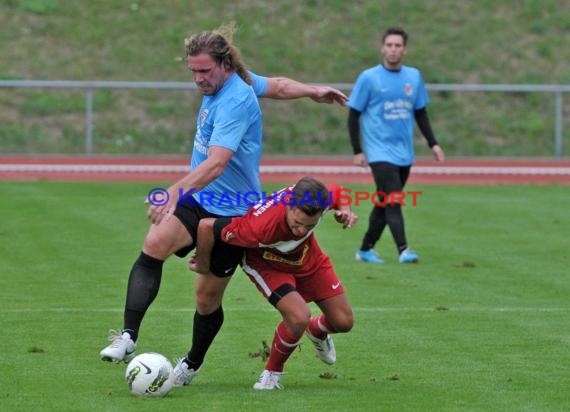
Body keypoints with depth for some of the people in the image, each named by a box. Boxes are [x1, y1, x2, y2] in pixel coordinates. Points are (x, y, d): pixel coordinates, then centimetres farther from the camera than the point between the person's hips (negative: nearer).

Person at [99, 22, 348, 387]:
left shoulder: (234, 101, -26)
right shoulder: (234, 81, 1)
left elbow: (216, 163, -38)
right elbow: (277, 86, 19)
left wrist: (176, 192, -50)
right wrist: (313, 91, 35)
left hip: (231, 213, -7)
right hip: (196, 200, 7)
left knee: (208, 298, 6)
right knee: (154, 245, -24)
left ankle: (191, 366, 33)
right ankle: (128, 339, -33)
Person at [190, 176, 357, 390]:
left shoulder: (322, 197, -32)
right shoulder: (261, 226, -46)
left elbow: (337, 191, -3)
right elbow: (206, 226, -36)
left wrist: (344, 211, -25)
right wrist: (202, 264, -17)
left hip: (309, 258, 5)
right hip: (265, 263, -5)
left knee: (343, 322, 4)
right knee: (299, 318, -28)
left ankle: (317, 331, 43)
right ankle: (272, 373, 1)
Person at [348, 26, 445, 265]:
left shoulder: (414, 77, 8)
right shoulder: (369, 78, -5)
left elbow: (420, 113, 18)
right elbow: (354, 115, -2)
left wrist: (433, 143, 11)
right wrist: (357, 151, -7)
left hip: (405, 154, 5)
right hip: (380, 153, -5)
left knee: (385, 203, 10)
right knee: (392, 201, -17)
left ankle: (366, 249, 22)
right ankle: (403, 250, -25)